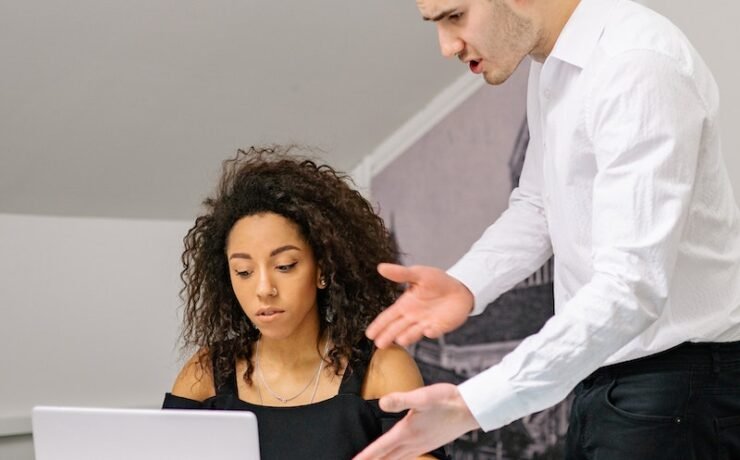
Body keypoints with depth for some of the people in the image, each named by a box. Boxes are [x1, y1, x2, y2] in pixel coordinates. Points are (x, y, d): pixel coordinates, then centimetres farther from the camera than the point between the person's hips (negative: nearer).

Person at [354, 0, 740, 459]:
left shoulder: (638, 68, -24)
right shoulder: (552, 65, 5)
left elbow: (631, 288, -30)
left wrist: (471, 406, -32)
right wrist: (464, 284, -5)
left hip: (677, 382, -8)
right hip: (602, 371, 8)